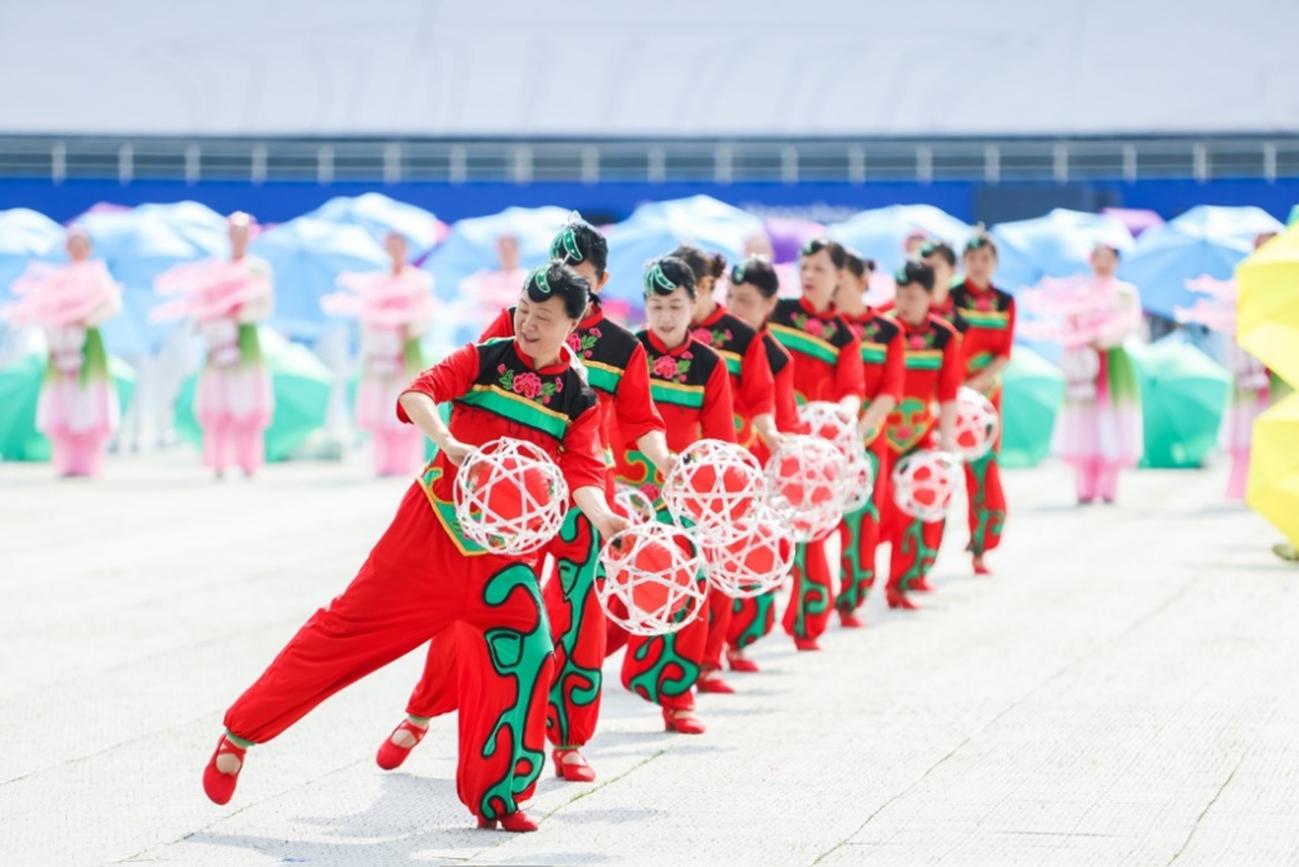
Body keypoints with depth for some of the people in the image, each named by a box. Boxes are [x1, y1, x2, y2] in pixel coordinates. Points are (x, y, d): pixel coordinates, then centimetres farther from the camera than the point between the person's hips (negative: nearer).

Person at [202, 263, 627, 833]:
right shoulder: (485, 358, -2)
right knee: (352, 626, 0)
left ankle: (495, 796, 3)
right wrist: (448, 441, -34)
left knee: (526, 656, -11)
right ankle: (240, 733, 11)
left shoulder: (579, 400, 3)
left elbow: (583, 473, -6)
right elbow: (418, 393, -15)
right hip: (434, 526, -2)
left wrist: (602, 518, -26)